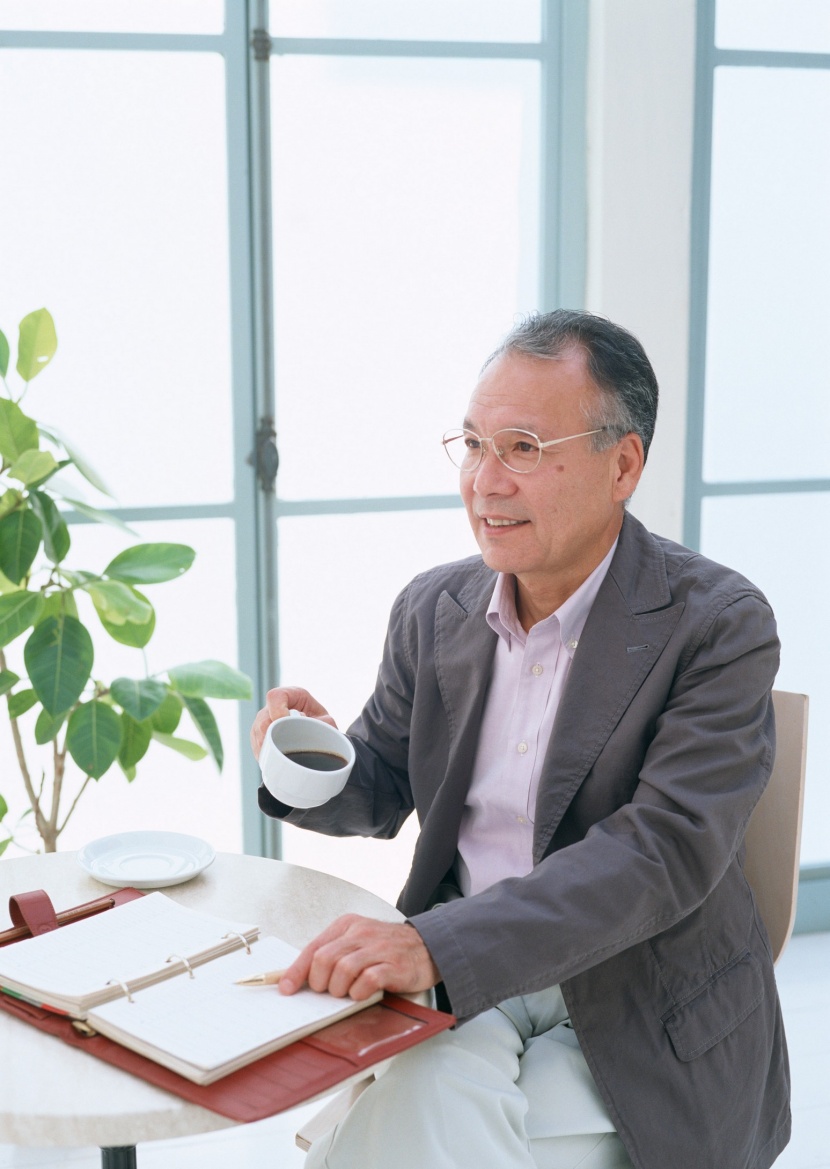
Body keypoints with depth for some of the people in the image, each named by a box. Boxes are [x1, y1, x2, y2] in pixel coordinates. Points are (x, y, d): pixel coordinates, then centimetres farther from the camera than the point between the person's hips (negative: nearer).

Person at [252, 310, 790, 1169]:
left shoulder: (718, 624, -12)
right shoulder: (432, 609, 5)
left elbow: (667, 851, -23)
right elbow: (383, 791, 15)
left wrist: (436, 945, -33)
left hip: (638, 1011, -3)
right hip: (466, 975, 4)